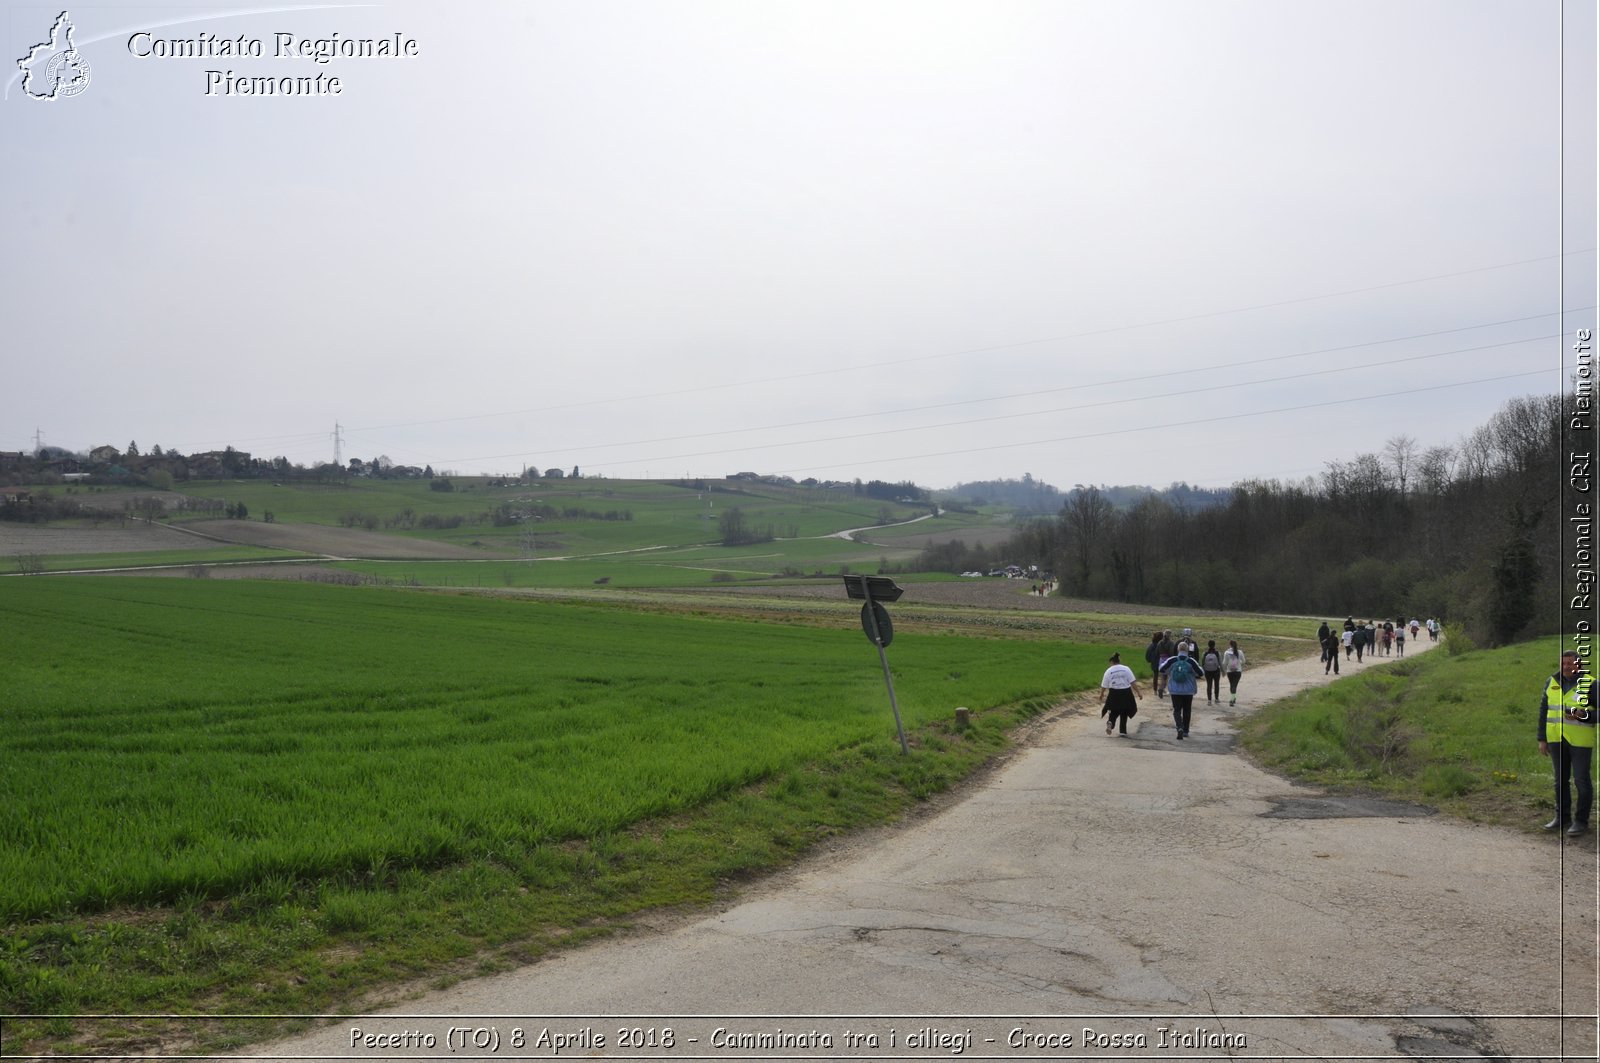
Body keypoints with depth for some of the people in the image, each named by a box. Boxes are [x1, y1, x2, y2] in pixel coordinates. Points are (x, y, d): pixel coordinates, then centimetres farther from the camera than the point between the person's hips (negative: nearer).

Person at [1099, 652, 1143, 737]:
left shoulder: (1108, 671, -2)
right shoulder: (1126, 669, -2)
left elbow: (1104, 686, 2)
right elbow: (1133, 682, -5)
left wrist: (1101, 695, 18)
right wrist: (1138, 693, 1)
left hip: (1114, 694, 0)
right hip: (1125, 693, 0)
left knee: (1114, 712, 17)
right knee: (1124, 713, 16)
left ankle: (1110, 722, -12)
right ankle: (1123, 731, 16)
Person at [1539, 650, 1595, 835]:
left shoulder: (1589, 684, -6)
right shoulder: (1551, 682, 8)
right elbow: (1544, 711, 13)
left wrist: (1583, 715, -22)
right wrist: (1542, 739, 9)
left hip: (1580, 740, -4)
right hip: (1556, 739, 5)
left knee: (1581, 780, -1)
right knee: (1560, 779, 11)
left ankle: (1581, 821, 7)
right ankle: (1562, 817, 21)